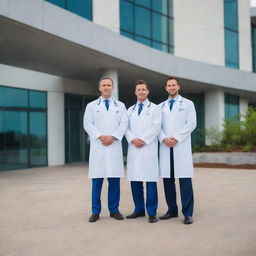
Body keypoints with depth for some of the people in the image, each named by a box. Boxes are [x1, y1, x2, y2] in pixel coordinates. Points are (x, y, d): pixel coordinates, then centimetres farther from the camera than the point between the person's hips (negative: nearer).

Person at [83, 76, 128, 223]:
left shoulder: (120, 106, 14)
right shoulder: (91, 106, 12)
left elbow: (124, 124, 4)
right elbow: (88, 124, 2)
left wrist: (113, 137, -11)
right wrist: (100, 137, -12)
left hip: (115, 145, 1)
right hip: (97, 146, -1)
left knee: (115, 179, 1)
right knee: (97, 179, -1)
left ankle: (114, 210, 11)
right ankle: (96, 211, 6)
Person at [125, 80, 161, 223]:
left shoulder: (155, 108, 7)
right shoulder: (130, 110, 20)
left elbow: (156, 127, -4)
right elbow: (127, 127, 11)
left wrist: (143, 140, -12)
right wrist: (132, 139, -8)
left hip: (149, 148, -4)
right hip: (133, 148, 4)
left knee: (151, 180, -6)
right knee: (135, 180, 5)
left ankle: (152, 212, 0)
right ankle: (139, 210, 16)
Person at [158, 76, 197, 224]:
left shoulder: (187, 104, 10)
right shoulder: (161, 106, 18)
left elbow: (191, 124, -1)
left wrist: (176, 138, -10)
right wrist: (164, 139, -8)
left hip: (182, 146, -3)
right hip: (165, 146, 3)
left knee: (185, 179, -8)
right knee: (167, 179, 3)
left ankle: (188, 213, -5)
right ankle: (172, 210, 13)